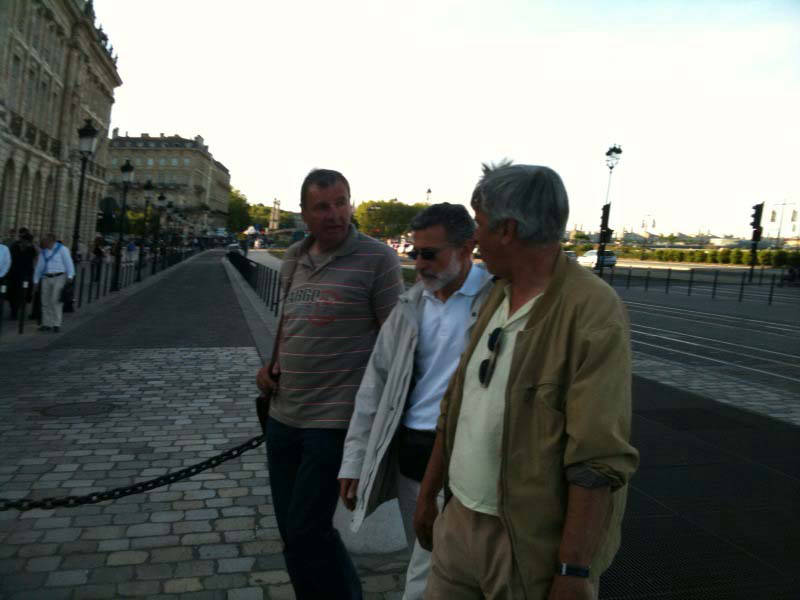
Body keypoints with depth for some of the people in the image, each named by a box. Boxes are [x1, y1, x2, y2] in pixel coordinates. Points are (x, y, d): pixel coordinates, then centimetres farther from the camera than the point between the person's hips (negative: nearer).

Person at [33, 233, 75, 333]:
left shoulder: (62, 249, -4)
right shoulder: (43, 251, 14)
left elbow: (68, 262, -9)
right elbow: (39, 266, 18)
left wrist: (70, 276, -19)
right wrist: (36, 280, 18)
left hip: (59, 277, -6)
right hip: (46, 278, 6)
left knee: (55, 301, -12)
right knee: (45, 302, 5)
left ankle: (56, 324, -6)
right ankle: (46, 324, 13)